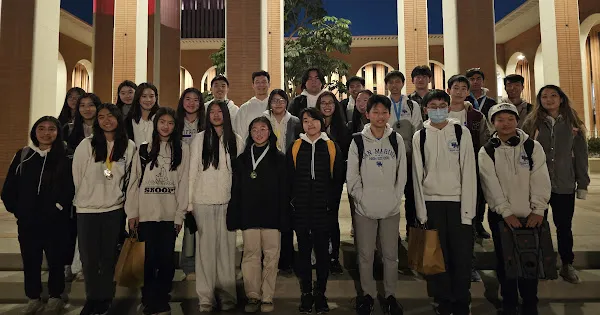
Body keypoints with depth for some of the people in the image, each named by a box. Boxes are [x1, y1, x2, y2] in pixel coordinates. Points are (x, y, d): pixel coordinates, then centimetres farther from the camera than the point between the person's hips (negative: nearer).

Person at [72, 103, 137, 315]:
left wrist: (119, 197, 8)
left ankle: (105, 298, 24)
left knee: (109, 257, 9)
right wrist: (86, 197, 8)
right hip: (87, 210, 0)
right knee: (89, 257, 6)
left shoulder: (129, 146, -1)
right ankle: (92, 297, 24)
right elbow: (77, 175, 3)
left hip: (115, 210, 0)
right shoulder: (86, 145, -3)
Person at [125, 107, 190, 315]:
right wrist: (132, 212, 0)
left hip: (170, 215, 0)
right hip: (146, 214, 1)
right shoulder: (143, 150, 7)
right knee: (149, 259, 4)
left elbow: (183, 183, 0)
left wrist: (180, 214, -4)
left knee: (166, 259, 4)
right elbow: (134, 182, 6)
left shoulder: (182, 149, 3)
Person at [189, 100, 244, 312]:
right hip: (203, 201, -1)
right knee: (206, 248, 3)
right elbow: (192, 171, 1)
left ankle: (227, 295, 16)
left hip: (228, 201, 1)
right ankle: (205, 298, 13)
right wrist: (189, 203, -3)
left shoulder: (236, 140, 7)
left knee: (227, 247, 4)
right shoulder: (200, 139, 2)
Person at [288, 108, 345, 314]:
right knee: (304, 251, 9)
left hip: (323, 211, -1)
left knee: (322, 251, 7)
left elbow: (338, 179, 3)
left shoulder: (332, 148, 3)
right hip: (301, 211, 1)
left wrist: (332, 204, -3)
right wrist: (292, 202, -2)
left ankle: (320, 293, 23)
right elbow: (289, 178, 5)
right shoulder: (295, 148, 5)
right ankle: (306, 294, 22)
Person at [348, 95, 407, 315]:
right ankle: (368, 294, 26)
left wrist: (396, 198, -2)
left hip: (391, 208, 1)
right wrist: (361, 198, -8)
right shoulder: (358, 140, -2)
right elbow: (352, 175, -2)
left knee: (391, 255, 10)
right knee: (365, 255, 8)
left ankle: (390, 295, 27)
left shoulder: (397, 140, 3)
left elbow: (402, 173, 4)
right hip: (365, 208, -1)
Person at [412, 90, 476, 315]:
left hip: (458, 201, -1)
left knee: (462, 254, 3)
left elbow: (469, 172, -3)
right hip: (431, 201, 1)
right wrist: (421, 211, -1)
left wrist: (467, 209, -8)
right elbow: (417, 175, 3)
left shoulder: (462, 133, 1)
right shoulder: (419, 137, 4)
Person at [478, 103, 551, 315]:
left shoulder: (533, 147, 1)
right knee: (505, 262, 7)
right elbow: (491, 186, -8)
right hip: (501, 216, 0)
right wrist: (506, 212, -14)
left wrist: (538, 210, -13)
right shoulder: (486, 152, -1)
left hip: (530, 216, 1)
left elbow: (540, 181, -4)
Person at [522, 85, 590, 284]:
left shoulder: (572, 123, 5)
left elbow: (580, 155, 6)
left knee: (564, 226, 9)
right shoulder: (531, 123, 0)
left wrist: (582, 184, 3)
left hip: (564, 185, 1)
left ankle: (567, 265, 27)